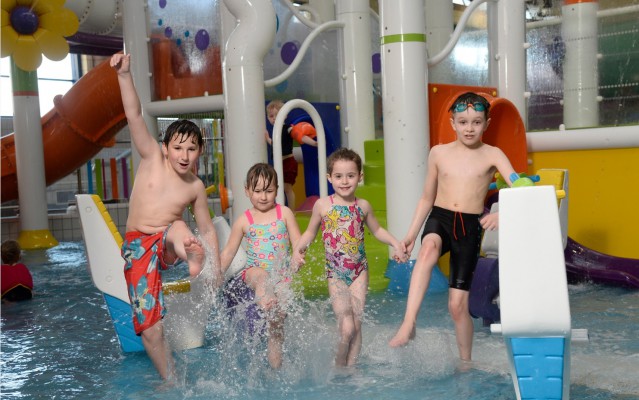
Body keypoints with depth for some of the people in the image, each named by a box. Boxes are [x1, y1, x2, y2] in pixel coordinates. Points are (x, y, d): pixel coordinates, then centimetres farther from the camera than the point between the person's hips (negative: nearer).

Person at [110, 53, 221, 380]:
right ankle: (172, 382, 11)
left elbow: (207, 229, 13)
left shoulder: (196, 187, 1)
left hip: (167, 245, 1)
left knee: (178, 227, -37)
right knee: (149, 329, -5)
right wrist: (124, 75, -28)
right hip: (137, 247, 0)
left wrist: (216, 266, 8)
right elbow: (134, 116, -16)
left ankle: (193, 258, -70)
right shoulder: (152, 158, -4)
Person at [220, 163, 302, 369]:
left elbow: (297, 242, 3)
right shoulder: (244, 220, 5)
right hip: (254, 272, 0)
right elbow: (228, 251, 9)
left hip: (282, 274, 0)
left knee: (279, 319, -8)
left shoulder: (284, 213, 5)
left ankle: (275, 366, 0)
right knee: (262, 277, -37)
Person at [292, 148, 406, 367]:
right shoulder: (322, 205, -4)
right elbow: (310, 232, 9)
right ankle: (338, 366, 12)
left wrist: (395, 243, 3)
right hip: (335, 274, -2)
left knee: (357, 324, 3)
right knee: (346, 328, -10)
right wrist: (298, 249, -7)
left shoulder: (363, 206, 2)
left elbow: (377, 230, 18)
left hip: (359, 271, 2)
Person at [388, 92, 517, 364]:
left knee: (458, 304, -1)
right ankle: (408, 325, -41)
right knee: (429, 248, -38)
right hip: (439, 219, 1)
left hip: (470, 228, -1)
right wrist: (411, 234, 13)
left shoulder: (492, 155, 2)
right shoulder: (439, 153, 8)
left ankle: (466, 362, 22)